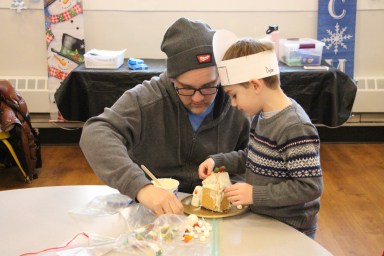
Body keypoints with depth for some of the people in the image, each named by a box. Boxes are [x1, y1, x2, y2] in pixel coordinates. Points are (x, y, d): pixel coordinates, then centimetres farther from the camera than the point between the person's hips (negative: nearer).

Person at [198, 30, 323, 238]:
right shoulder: (261, 116, 3)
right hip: (260, 221, 8)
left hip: (290, 231, -8)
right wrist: (217, 160, 4)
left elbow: (311, 187, -26)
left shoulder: (295, 128, -25)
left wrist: (255, 194, -25)